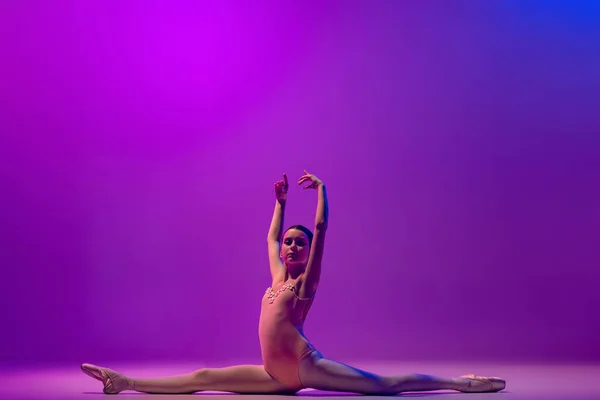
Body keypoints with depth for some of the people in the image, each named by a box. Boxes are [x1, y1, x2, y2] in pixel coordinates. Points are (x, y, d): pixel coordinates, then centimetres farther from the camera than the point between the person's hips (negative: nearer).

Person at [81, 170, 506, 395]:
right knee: (200, 378, 7)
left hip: (305, 366, -7)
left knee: (386, 385, -14)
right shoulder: (279, 276, 18)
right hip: (276, 375, 7)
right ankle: (124, 382, 10)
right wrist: (281, 201, 36)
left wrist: (320, 188, -2)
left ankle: (460, 383, -10)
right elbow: (271, 237, 32)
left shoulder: (308, 279, -1)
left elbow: (321, 228, -9)